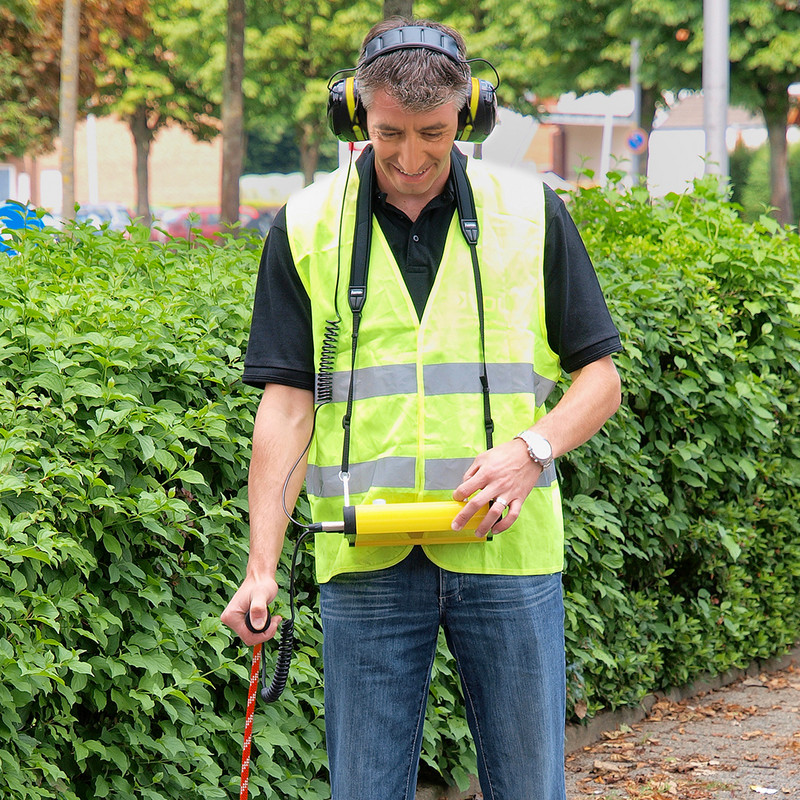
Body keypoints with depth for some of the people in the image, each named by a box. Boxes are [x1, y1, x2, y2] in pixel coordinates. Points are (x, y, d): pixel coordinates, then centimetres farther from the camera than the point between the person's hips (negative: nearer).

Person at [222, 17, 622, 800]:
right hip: (366, 562, 0)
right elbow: (287, 405, 1)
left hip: (507, 552, 0)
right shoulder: (307, 227, 3)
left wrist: (533, 450, -13)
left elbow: (600, 376, 7)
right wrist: (261, 568, -6)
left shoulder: (530, 213, 4)